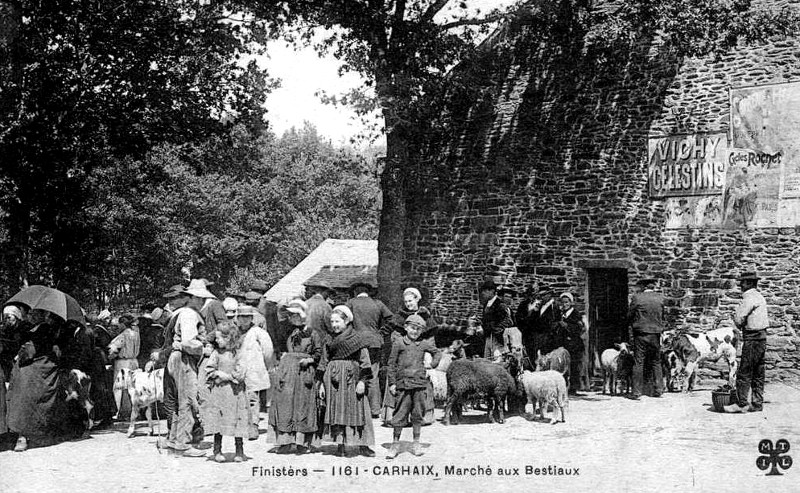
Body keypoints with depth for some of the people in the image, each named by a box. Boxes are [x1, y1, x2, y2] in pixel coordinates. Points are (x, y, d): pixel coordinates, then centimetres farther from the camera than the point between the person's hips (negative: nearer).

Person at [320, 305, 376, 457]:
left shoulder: (357, 338, -3)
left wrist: (362, 381, -12)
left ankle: (362, 445, 3)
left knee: (357, 410, -2)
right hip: (333, 380, 4)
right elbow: (324, 364, 14)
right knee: (337, 411, 2)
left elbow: (364, 362, -5)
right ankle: (340, 445, 7)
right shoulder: (330, 341, 11)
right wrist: (322, 383, 10)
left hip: (352, 378, -4)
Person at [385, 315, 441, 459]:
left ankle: (416, 444, 16)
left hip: (420, 383, 2)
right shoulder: (398, 343, 2)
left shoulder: (424, 344, 9)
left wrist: (433, 365, 10)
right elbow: (392, 363, 3)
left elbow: (437, 353, 26)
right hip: (403, 383, -2)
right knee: (400, 413, -2)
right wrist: (392, 383, 0)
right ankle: (395, 444, 7)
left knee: (417, 414, 7)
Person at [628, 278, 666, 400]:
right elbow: (663, 316, 9)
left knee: (638, 363, 1)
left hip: (640, 334, -2)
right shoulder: (660, 298, 1)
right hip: (656, 335, 2)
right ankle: (657, 390, 13)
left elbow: (629, 316, -1)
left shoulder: (636, 298, -7)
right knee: (656, 362, 13)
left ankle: (636, 392, -2)